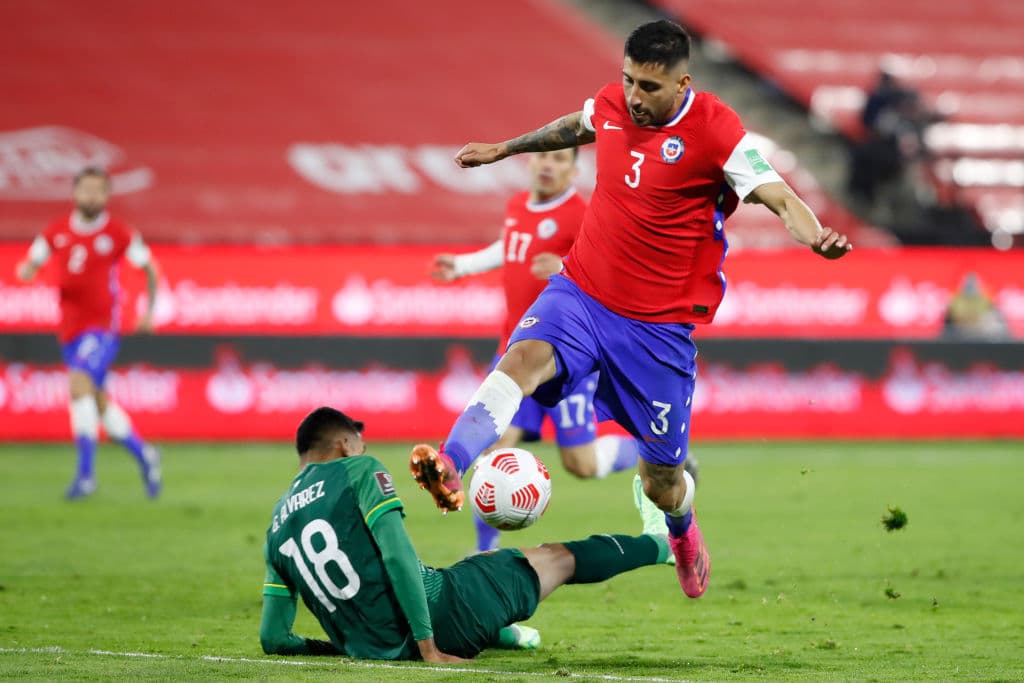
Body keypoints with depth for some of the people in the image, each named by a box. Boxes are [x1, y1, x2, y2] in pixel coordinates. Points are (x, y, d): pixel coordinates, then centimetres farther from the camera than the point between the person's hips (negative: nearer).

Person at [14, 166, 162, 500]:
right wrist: (27, 271, -14)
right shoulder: (56, 232, 5)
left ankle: (86, 472, -22)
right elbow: (29, 266, 10)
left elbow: (149, 269, 8)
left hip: (102, 326, -5)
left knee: (79, 384, -25)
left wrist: (149, 312, 3)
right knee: (99, 403, 12)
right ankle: (143, 455, 34)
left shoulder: (119, 234, -4)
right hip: (70, 328, 5)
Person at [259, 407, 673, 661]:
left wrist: (342, 646, 22)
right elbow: (397, 555, -19)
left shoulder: (276, 527, 10)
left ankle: (501, 633, 64)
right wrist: (429, 649, -16)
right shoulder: (357, 470, -6)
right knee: (559, 558, 18)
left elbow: (273, 638, 8)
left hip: (379, 650, 6)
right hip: (439, 614, -6)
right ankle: (657, 544, 42)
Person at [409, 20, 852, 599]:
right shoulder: (612, 104, 2)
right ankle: (449, 471, -50)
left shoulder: (715, 132, -15)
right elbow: (576, 126, 26)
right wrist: (504, 149, 40)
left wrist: (814, 237, -42)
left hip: (660, 324, -3)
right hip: (581, 292, 4)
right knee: (524, 358, -31)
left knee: (661, 485, 6)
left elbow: (780, 198, -20)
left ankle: (682, 524, 44)